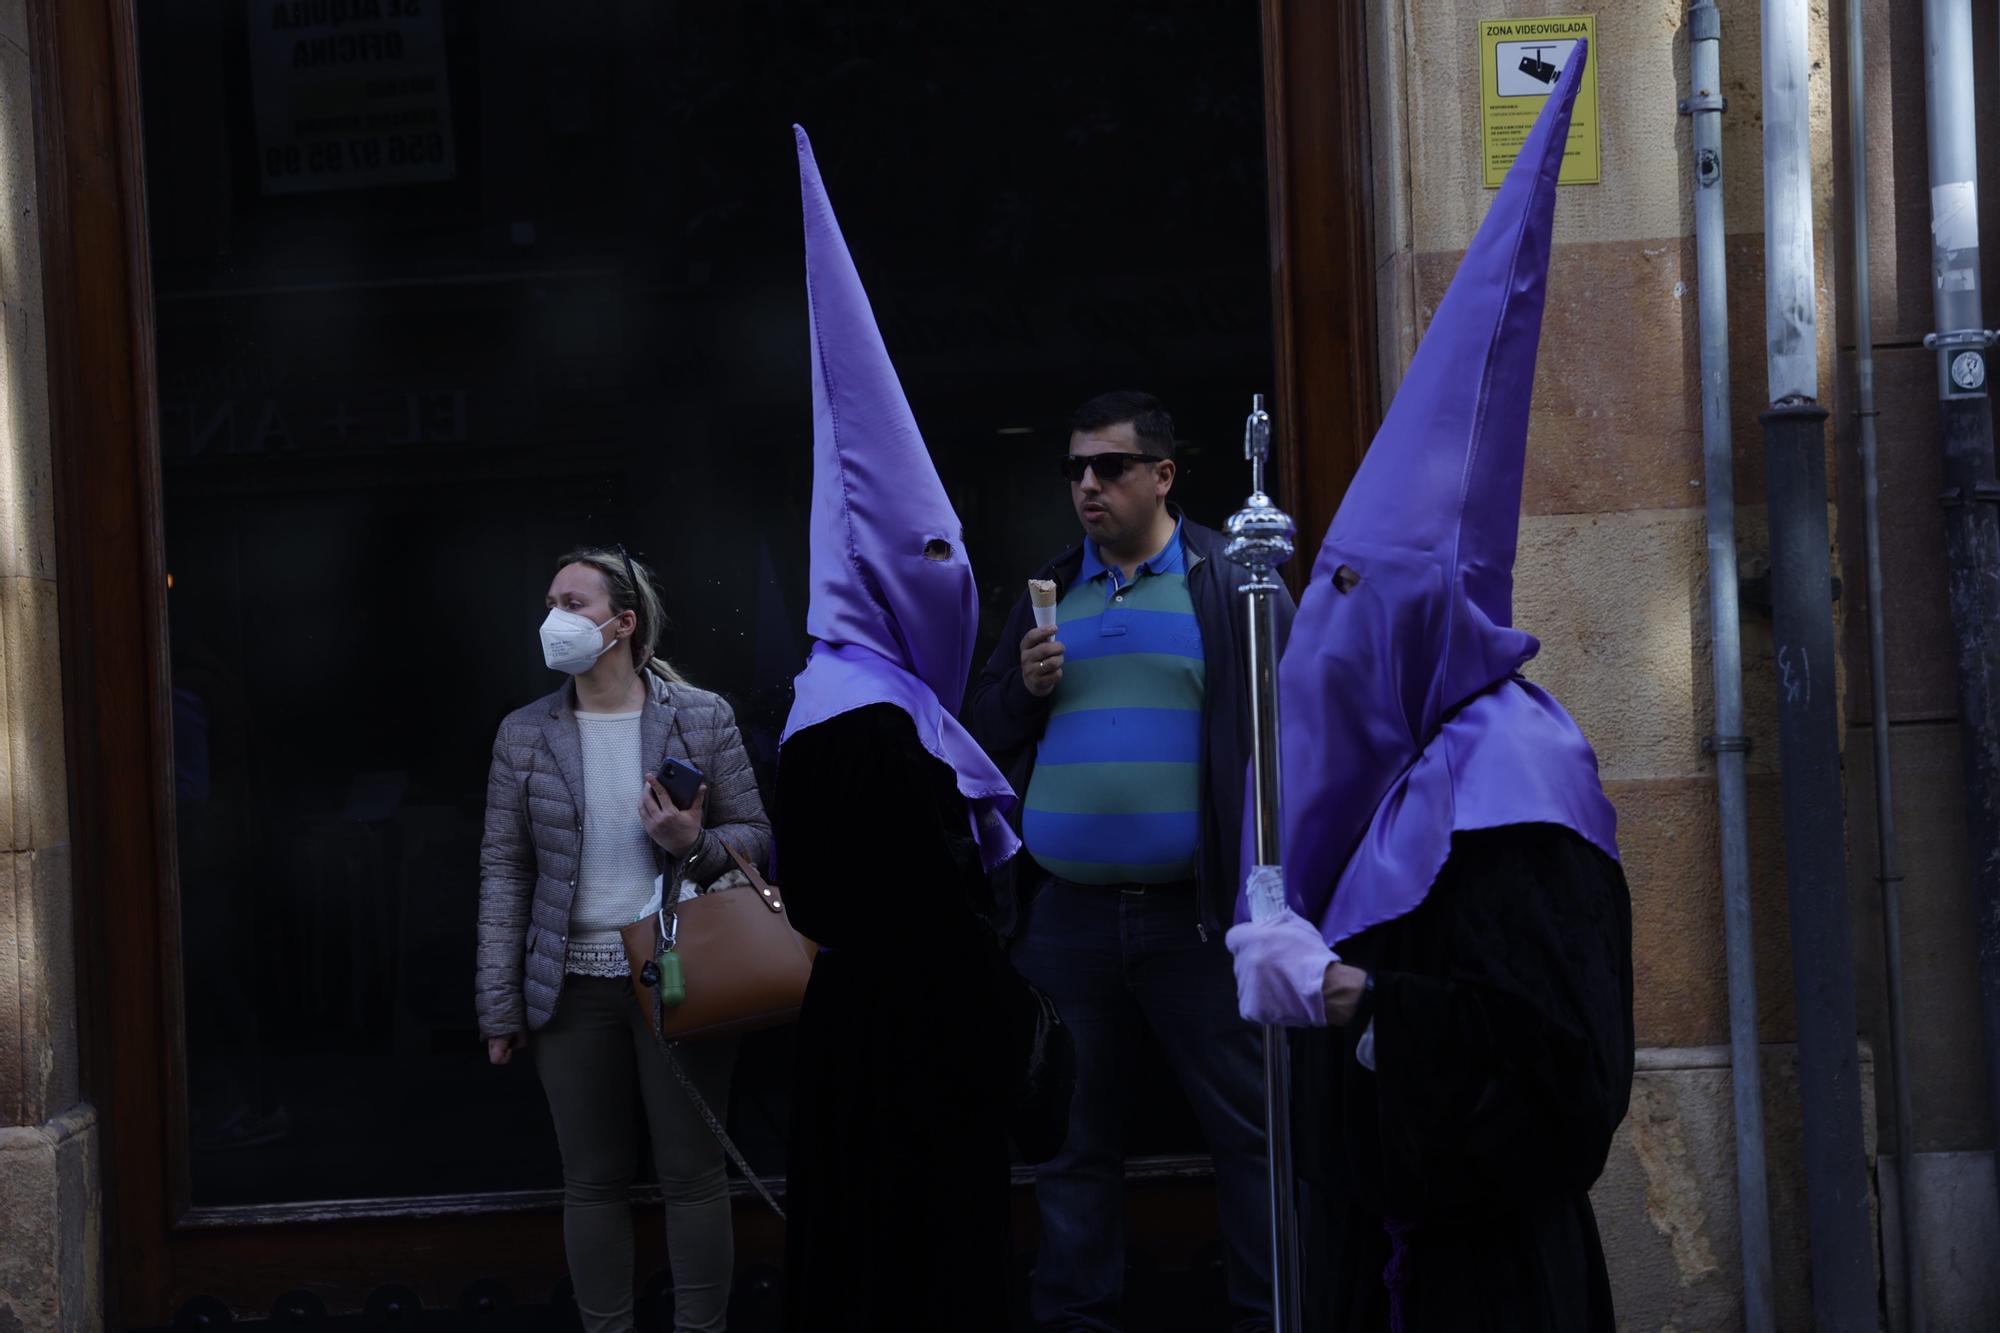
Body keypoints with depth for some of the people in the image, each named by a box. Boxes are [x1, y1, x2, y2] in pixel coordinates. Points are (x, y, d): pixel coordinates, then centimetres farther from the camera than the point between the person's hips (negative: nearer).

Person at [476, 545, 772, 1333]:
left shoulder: (702, 717, -1)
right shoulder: (524, 735, 3)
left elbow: (757, 836, 5)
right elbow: (504, 872, 4)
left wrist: (695, 844, -18)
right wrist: (500, 1006, 1)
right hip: (574, 986, 2)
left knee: (693, 1174, 4)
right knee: (593, 1181, 8)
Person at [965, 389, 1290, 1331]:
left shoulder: (1231, 584, 0)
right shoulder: (1048, 594, 14)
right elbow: (986, 734, 17)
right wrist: (1024, 688, -5)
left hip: (1193, 914, -4)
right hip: (1065, 918, 4)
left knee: (1249, 1127, -1)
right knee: (1077, 1136, 10)